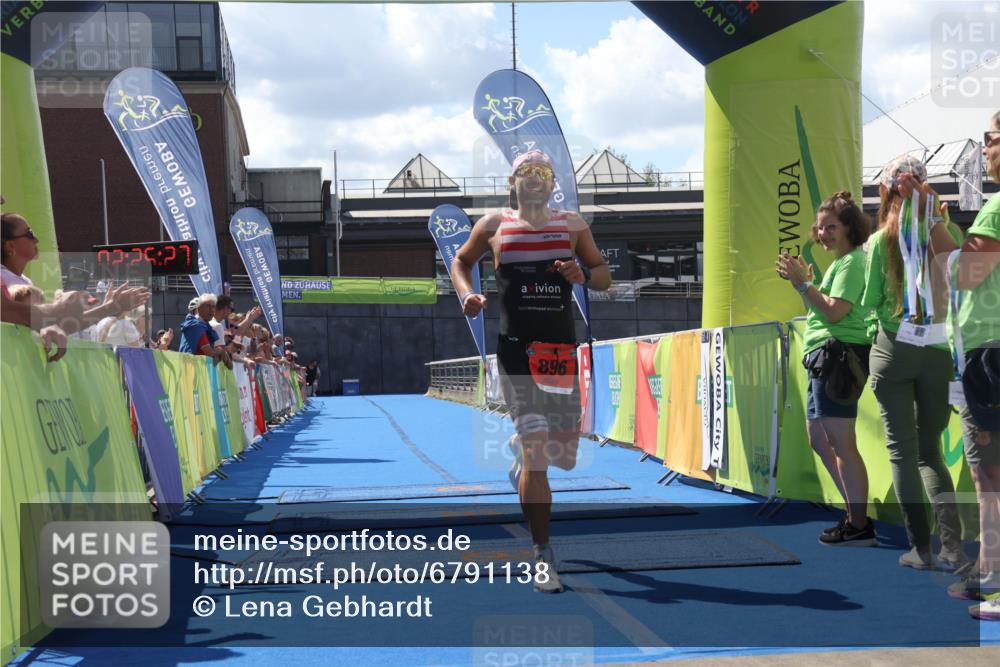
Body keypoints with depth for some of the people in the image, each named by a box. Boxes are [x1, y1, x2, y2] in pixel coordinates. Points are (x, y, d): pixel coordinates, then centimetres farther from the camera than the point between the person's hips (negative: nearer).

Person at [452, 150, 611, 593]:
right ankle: (542, 555, -2)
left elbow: (605, 275, 14)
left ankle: (520, 450, 46)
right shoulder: (493, 226, 7)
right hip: (516, 348, -3)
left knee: (564, 456, 9)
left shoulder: (573, 225, 10)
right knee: (538, 451, -12)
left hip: (563, 348, 3)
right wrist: (467, 295, 0)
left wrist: (583, 275, -8)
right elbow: (461, 262, 20)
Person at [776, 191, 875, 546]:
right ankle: (856, 513, 23)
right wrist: (803, 281, 11)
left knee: (841, 443, -11)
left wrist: (803, 282, -15)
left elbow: (835, 312, -20)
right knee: (820, 440, 17)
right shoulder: (841, 261, 22)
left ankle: (859, 527, -7)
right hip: (824, 357, 11)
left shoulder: (852, 262, -10)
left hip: (839, 355, -11)